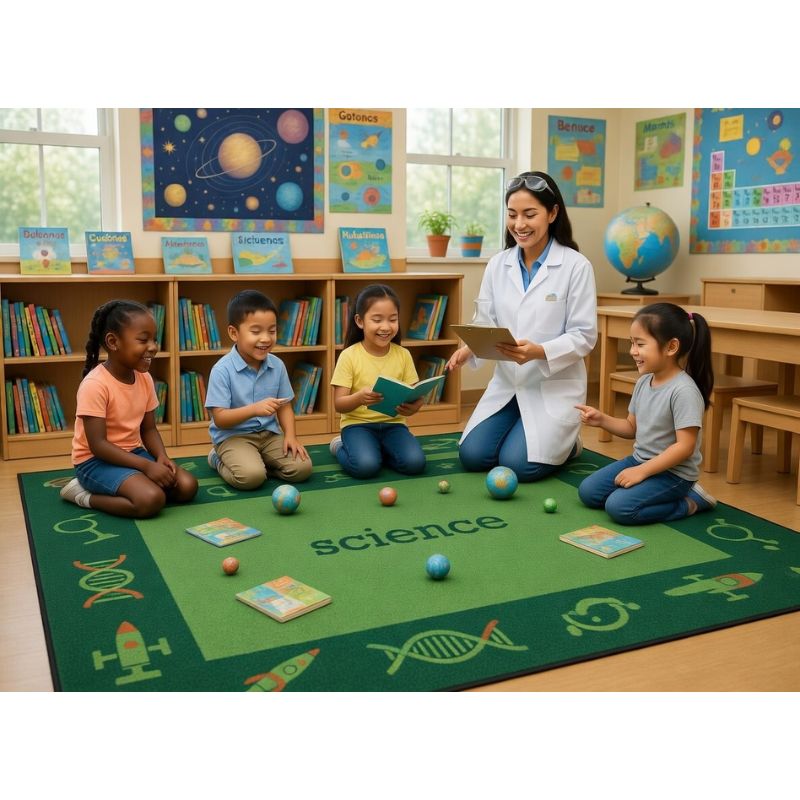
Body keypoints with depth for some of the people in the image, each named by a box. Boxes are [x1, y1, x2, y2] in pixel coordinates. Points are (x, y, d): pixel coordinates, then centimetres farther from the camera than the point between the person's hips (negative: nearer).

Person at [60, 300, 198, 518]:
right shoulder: (95, 385, -22)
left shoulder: (145, 378, 0)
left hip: (132, 453, 8)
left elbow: (148, 429, 7)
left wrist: (161, 457, -14)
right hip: (96, 460, -8)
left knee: (187, 486, -10)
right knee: (152, 499, -29)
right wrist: (147, 466, -26)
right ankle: (84, 495, -7)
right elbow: (98, 445, -23)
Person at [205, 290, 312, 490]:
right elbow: (220, 419, -18)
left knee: (302, 468, -14)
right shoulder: (222, 370, -16)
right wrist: (254, 409, -33)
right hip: (233, 436, -4)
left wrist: (290, 435, -10)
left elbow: (285, 406, 7)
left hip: (269, 434, 5)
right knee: (251, 476, -30)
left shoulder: (277, 365, 0)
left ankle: (257, 461, 9)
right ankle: (218, 460, 3)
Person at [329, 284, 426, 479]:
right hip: (358, 423, -2)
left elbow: (415, 395, 1)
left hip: (393, 423, 3)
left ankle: (379, 448, 8)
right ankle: (341, 447, 6)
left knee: (414, 463, -23)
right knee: (365, 466, -29)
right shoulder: (349, 356, -8)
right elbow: (339, 404, -10)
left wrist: (412, 406, -24)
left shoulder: (403, 355, 0)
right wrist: (360, 397, -32)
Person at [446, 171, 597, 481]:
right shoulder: (497, 264, 1)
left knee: (518, 465, -15)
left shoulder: (576, 266, -12)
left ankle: (565, 443, 17)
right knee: (472, 457, -7)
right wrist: (469, 348, -19)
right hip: (506, 384, 4)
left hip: (554, 388, -4)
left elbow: (584, 335, -12)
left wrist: (540, 352, -29)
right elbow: (486, 323, 3)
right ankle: (521, 433, 23)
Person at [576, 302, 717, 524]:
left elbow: (685, 447, -25)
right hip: (639, 460, 9)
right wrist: (602, 420, -6)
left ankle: (689, 502, -4)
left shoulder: (684, 391, -24)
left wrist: (642, 471, -23)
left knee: (619, 507, -23)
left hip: (673, 472, -9)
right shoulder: (644, 382, 2)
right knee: (587, 491, 3)